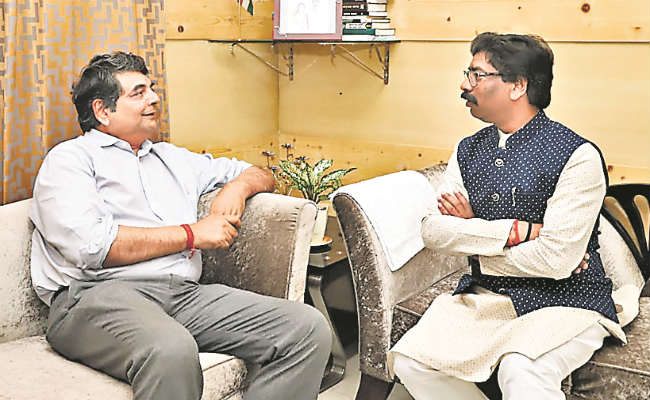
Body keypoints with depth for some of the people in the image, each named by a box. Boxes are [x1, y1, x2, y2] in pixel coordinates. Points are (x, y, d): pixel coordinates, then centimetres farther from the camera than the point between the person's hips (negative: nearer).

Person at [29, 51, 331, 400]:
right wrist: (192, 234, -4)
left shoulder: (173, 158, 28)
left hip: (186, 293, 6)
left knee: (309, 328, -16)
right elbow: (89, 245, -10)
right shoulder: (70, 158, 9)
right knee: (171, 350, -42)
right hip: (98, 295, -6)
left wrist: (238, 187, 11)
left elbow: (259, 175, 38)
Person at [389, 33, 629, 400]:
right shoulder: (468, 151, 7)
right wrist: (519, 231, -16)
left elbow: (556, 259, -19)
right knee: (409, 360, -14)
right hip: (485, 296, 6)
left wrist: (472, 231, -7)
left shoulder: (576, 156, -13)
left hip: (563, 302, -6)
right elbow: (434, 231, -4)